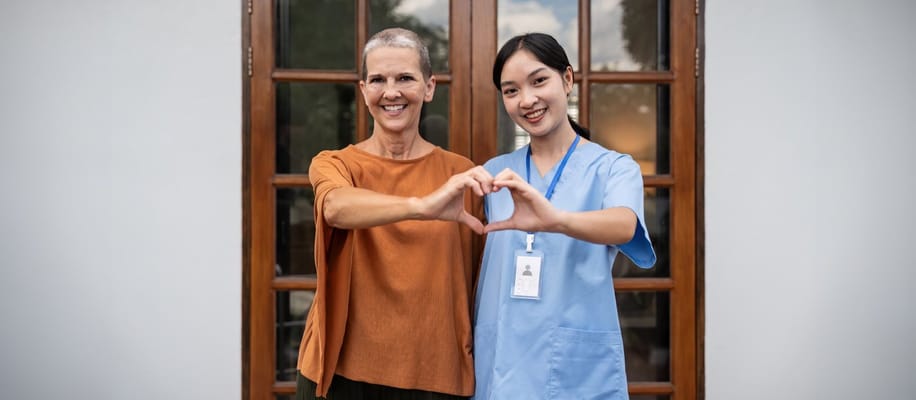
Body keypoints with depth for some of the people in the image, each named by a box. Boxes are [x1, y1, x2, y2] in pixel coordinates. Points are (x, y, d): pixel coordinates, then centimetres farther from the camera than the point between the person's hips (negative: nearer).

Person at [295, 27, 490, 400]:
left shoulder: (460, 173, 0)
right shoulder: (334, 165, -2)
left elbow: (478, 281, 6)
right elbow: (336, 207, -26)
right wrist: (421, 206, -42)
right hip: (344, 370, 0)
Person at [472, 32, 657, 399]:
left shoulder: (613, 168, -4)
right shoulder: (494, 173, 6)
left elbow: (624, 226, -25)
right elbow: (477, 268, 11)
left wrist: (557, 221, -43)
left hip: (581, 367, -2)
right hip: (499, 362, 3)